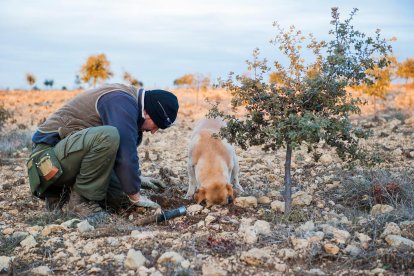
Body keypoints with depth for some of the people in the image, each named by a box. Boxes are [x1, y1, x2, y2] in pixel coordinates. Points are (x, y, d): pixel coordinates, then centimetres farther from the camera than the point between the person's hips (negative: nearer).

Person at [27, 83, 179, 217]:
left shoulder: (126, 100, 11)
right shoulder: (122, 102, -20)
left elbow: (125, 150, 26)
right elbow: (125, 154, -25)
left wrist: (136, 178, 22)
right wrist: (135, 195, -15)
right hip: (50, 154, -10)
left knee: (121, 195, 3)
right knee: (108, 136, -35)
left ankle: (60, 194, 13)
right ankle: (80, 198, -17)